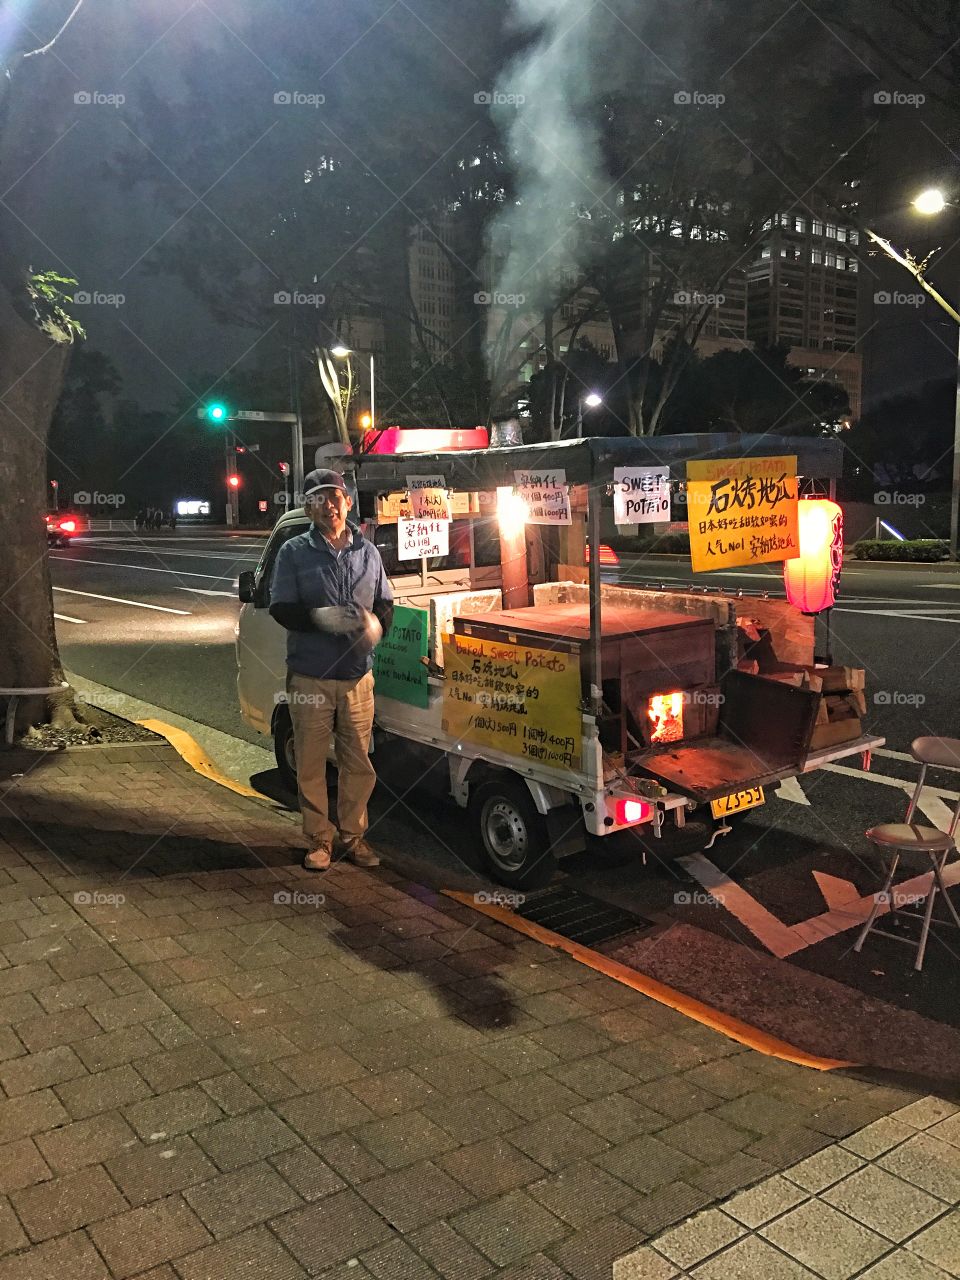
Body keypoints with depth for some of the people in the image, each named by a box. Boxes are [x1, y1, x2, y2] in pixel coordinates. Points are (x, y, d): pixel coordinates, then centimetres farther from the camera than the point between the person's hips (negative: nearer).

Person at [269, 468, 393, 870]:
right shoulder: (295, 552, 0)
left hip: (357, 676, 3)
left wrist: (376, 623, -10)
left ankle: (352, 836, 23)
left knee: (358, 762, 8)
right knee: (310, 764, 4)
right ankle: (319, 840, 18)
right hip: (310, 679, -2)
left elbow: (385, 603, 13)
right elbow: (281, 609, -5)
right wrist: (320, 618, -23)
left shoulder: (367, 552, 9)